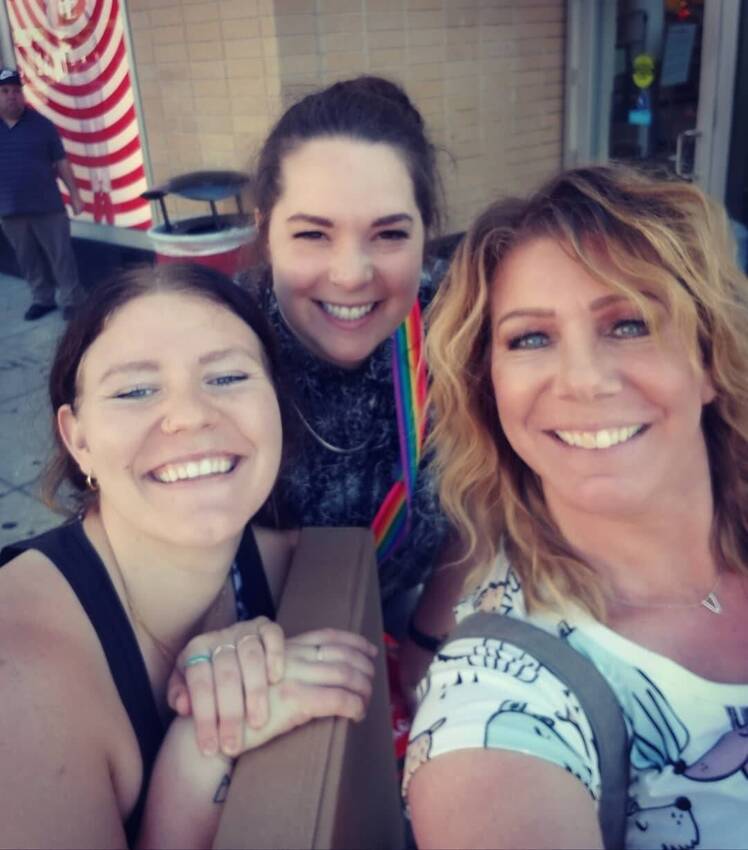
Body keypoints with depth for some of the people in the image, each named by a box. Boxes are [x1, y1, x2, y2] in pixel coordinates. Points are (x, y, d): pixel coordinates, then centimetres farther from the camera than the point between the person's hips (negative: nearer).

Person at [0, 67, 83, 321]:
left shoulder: (41, 124, -1)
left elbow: (61, 162, 1)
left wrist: (75, 195, -3)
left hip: (48, 207, -2)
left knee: (61, 256, 0)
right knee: (29, 261, 12)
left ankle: (71, 302, 10)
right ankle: (42, 299, 26)